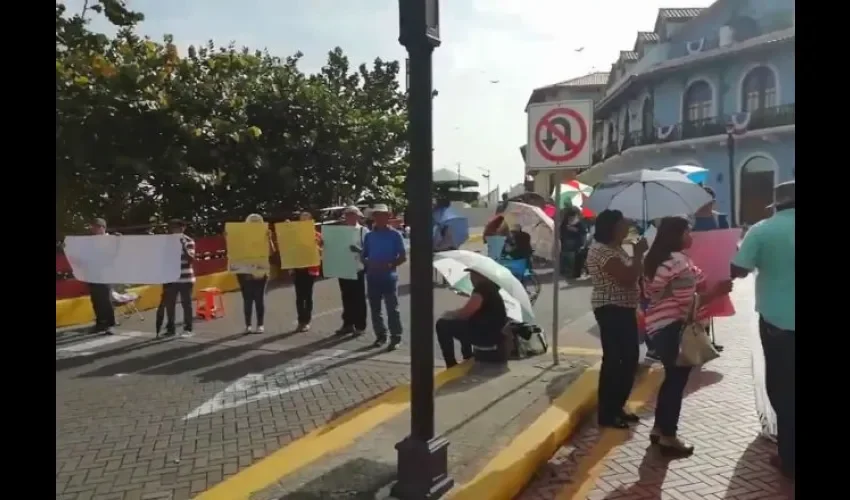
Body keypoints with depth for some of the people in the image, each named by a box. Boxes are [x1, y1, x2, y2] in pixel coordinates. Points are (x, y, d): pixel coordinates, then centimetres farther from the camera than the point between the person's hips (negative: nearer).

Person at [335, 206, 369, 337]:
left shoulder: (363, 231, -5)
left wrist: (359, 250, -29)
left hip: (357, 270, -5)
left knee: (359, 299, 4)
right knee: (346, 298, 13)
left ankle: (360, 326, 14)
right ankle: (348, 324, 24)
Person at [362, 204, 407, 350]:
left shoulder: (395, 235, -3)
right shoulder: (369, 235, 9)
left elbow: (403, 256, -4)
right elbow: (364, 256, 13)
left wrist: (390, 265, -18)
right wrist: (368, 264, -8)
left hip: (389, 277, -4)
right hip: (372, 277, 4)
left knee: (392, 309, -2)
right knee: (375, 309, 10)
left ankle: (396, 338, 4)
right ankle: (380, 336, 22)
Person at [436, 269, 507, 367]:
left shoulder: (482, 289, -16)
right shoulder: (489, 287, 16)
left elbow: (465, 313, -20)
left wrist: (450, 314, 0)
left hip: (487, 334, -10)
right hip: (492, 332, 10)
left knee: (442, 325, -9)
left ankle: (451, 365, -7)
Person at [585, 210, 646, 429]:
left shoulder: (615, 248, 15)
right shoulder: (602, 250, -18)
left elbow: (632, 275, 20)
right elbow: (628, 278, -24)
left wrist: (638, 255, 6)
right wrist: (639, 253, -14)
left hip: (624, 308, 11)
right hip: (611, 310, -11)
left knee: (629, 358, 13)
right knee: (613, 359, -7)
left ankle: (617, 407, 25)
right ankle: (606, 414, 2)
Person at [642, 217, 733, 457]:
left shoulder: (654, 259, 11)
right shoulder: (679, 261, -18)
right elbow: (689, 303, -19)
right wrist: (717, 290, -10)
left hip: (657, 325, 9)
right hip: (673, 327, -9)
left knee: (672, 377, 19)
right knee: (678, 378, 2)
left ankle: (659, 428, 28)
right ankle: (668, 436, 12)